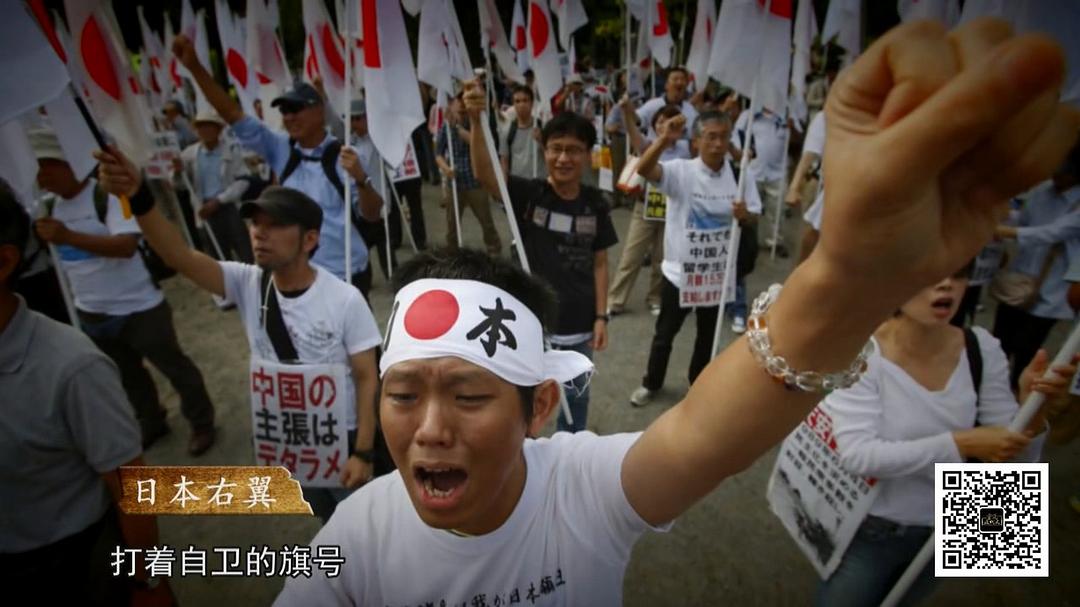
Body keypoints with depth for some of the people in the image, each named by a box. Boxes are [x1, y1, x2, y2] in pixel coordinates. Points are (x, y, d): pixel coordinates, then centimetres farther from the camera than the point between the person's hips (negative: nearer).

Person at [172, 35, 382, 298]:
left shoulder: (342, 156, -10)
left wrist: (360, 179, -29)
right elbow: (234, 115, 2)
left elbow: (372, 214, -11)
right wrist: (194, 67, -6)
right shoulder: (281, 150, 4)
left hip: (347, 275, -5)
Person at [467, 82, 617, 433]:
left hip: (579, 324, 3)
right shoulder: (527, 194, -12)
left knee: (576, 397, 23)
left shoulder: (594, 204, -3)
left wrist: (601, 316, -1)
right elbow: (484, 174, -30)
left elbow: (599, 263, 2)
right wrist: (477, 121, -45)